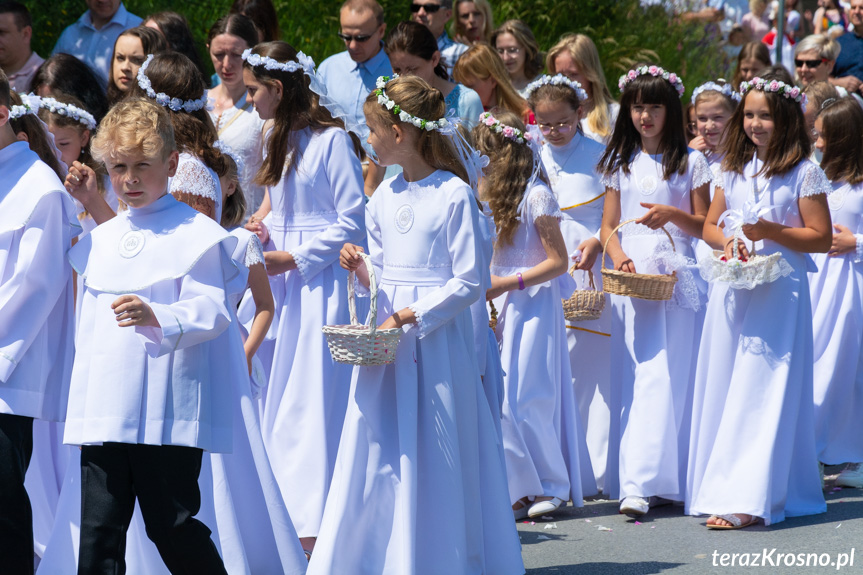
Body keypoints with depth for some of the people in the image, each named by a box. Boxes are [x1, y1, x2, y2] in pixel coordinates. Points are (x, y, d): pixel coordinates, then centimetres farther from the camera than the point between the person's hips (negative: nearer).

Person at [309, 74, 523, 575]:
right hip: (385, 342, 6)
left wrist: (409, 317, -17)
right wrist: (363, 271, -5)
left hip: (436, 342, -6)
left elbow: (467, 284, -12)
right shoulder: (384, 197, 10)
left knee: (432, 454, -2)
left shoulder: (454, 195, -10)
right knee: (377, 453, 5)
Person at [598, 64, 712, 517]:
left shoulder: (691, 162, 4)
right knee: (630, 378, 0)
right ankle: (633, 478, 5)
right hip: (630, 277, 3)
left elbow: (705, 225, 5)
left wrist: (673, 215, -14)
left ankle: (646, 483, -11)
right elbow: (608, 225, 14)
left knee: (663, 377, -9)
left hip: (675, 276, -3)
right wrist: (618, 256, -6)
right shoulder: (620, 163, 14)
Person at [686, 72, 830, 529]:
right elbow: (709, 226, 18)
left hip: (779, 293, -6)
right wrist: (726, 242, -4)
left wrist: (772, 232, -17)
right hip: (732, 291, 6)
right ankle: (720, 486, 12)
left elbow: (822, 237, -6)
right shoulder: (733, 171, 12)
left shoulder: (804, 173, -4)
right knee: (724, 386, 6)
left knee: (761, 391, -9)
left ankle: (748, 498, -12)